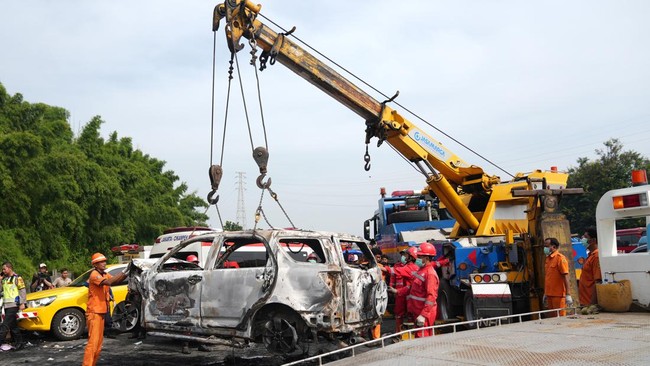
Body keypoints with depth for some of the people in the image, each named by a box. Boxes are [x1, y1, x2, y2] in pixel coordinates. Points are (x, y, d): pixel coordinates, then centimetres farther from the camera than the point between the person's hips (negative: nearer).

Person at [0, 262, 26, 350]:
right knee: (13, 326, 9)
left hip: (13, 305, -8)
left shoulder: (17, 278, -5)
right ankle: (19, 343, 15)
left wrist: (22, 303, -13)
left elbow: (23, 290, -8)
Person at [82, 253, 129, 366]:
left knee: (99, 341, 12)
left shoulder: (105, 274, 15)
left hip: (101, 312, 9)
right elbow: (108, 282, -29)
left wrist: (127, 273, -13)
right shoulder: (94, 274, -13)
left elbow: (116, 280, 1)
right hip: (94, 312, -9)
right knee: (93, 342, -15)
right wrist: (124, 272, -29)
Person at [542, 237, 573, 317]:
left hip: (558, 295, -7)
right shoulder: (547, 259, 13)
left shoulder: (560, 258, -9)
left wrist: (567, 295, -19)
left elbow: (565, 277, -14)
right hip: (549, 295, 7)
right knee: (551, 317, 9)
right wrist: (545, 294, 19)